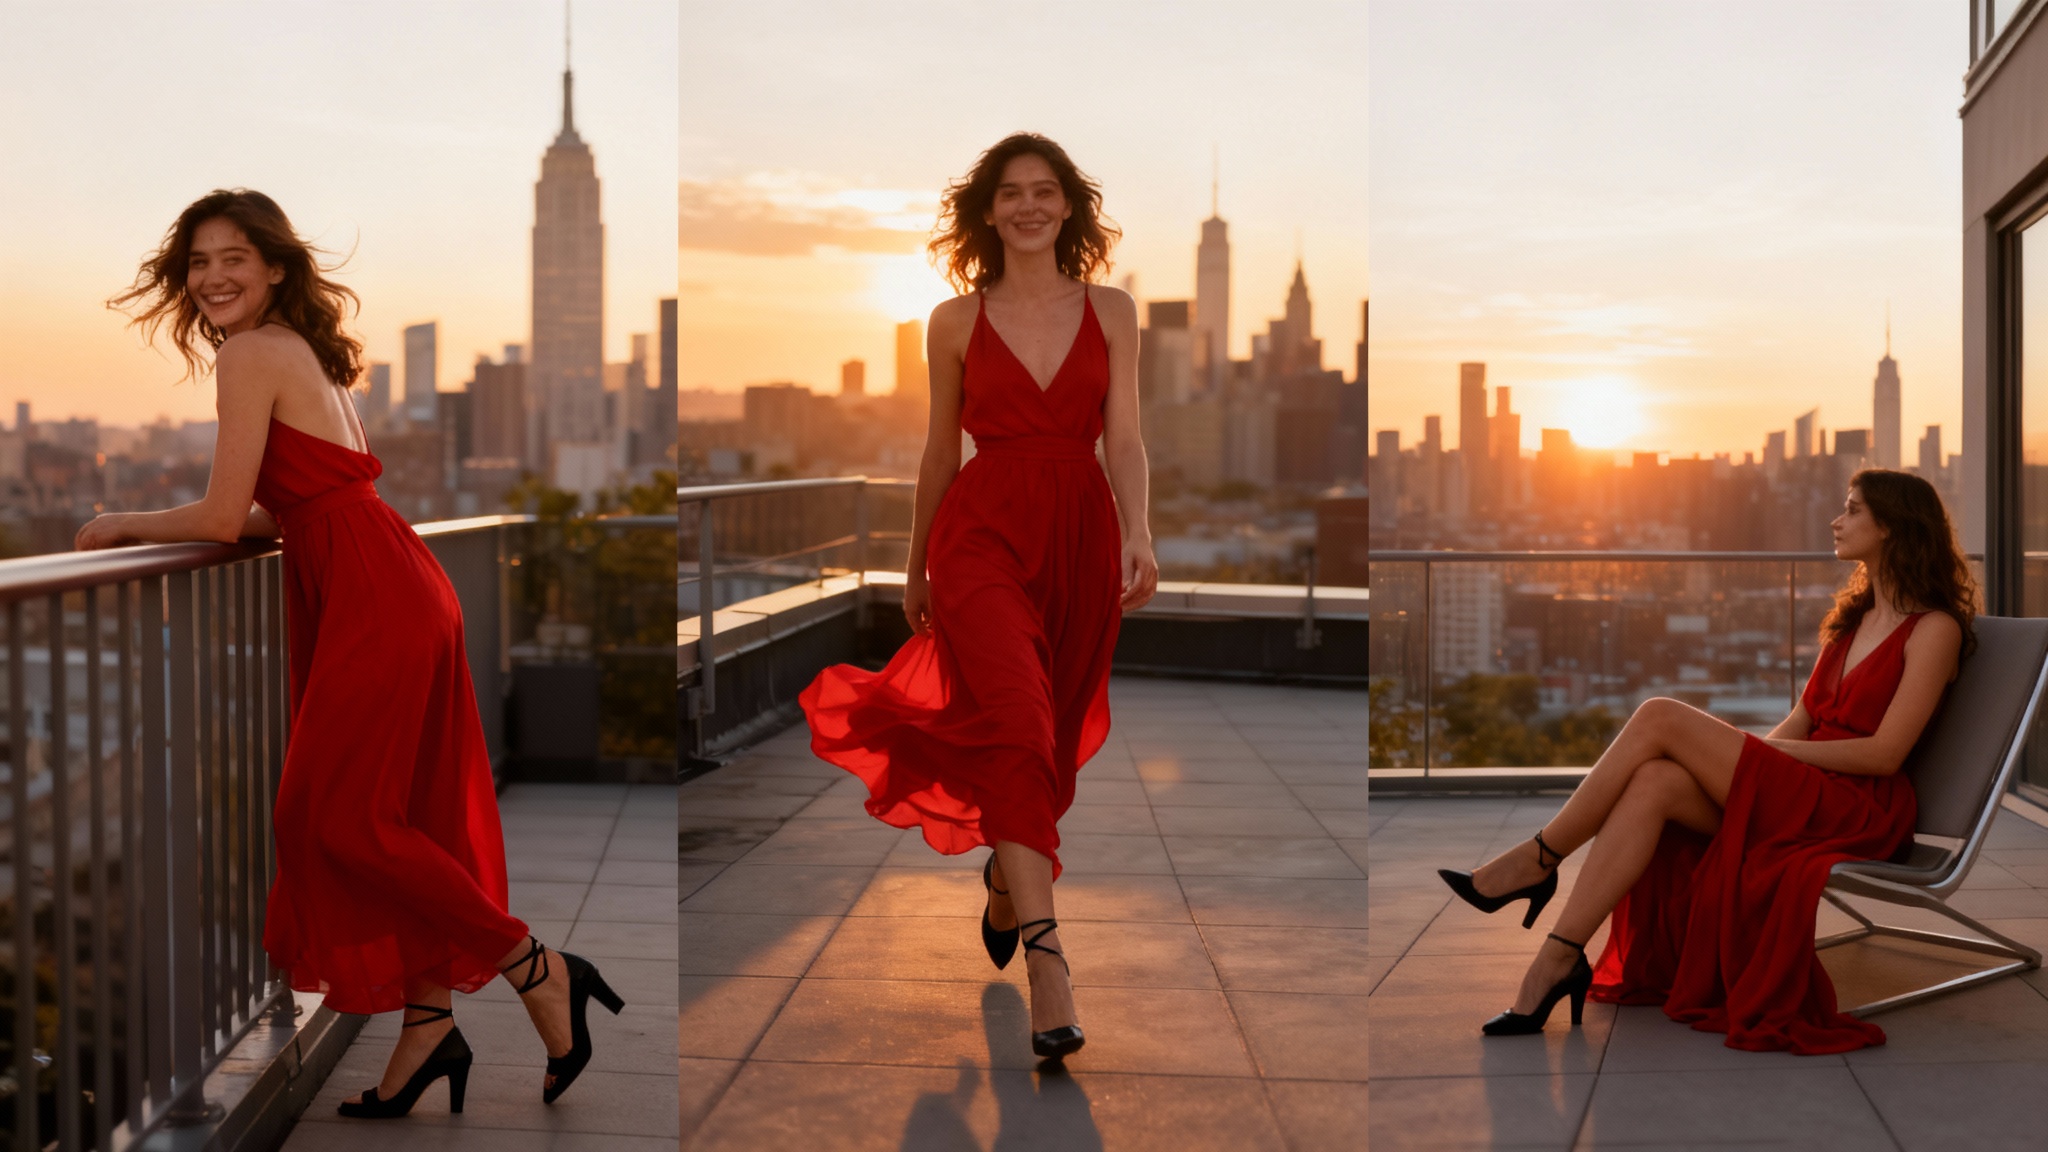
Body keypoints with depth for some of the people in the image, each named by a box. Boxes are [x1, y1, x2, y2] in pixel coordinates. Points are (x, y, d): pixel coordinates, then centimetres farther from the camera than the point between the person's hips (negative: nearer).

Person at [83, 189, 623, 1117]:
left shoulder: (250, 353, -9)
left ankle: (537, 970, 0)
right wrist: (149, 527, 20)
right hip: (390, 591, 9)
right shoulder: (298, 350, 19)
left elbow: (223, 519, -11)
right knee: (394, 815, 10)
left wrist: (125, 526, 5)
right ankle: (428, 1026, 15)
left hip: (373, 602, -9)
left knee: (339, 816, -5)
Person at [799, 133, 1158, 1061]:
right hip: (982, 531, -2)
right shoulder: (957, 322, 6)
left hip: (1082, 534, 3)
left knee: (1053, 737, 11)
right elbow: (941, 450, 13)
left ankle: (1006, 876, 44)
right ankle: (1046, 966, -26)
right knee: (1016, 724, -20)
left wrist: (1137, 536, -16)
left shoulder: (1112, 312, 8)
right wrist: (916, 564, 18)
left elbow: (1124, 437, 0)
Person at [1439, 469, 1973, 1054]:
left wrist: (1766, 750, -11)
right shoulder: (1855, 617, 21)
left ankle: (1538, 860, -10)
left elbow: (1885, 753, -13)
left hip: (1863, 809, -7)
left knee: (1659, 718, -20)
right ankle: (1559, 958, -27)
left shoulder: (1934, 628, -5)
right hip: (1800, 791, 7)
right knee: (1654, 781, -22)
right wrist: (1731, 753, -1)